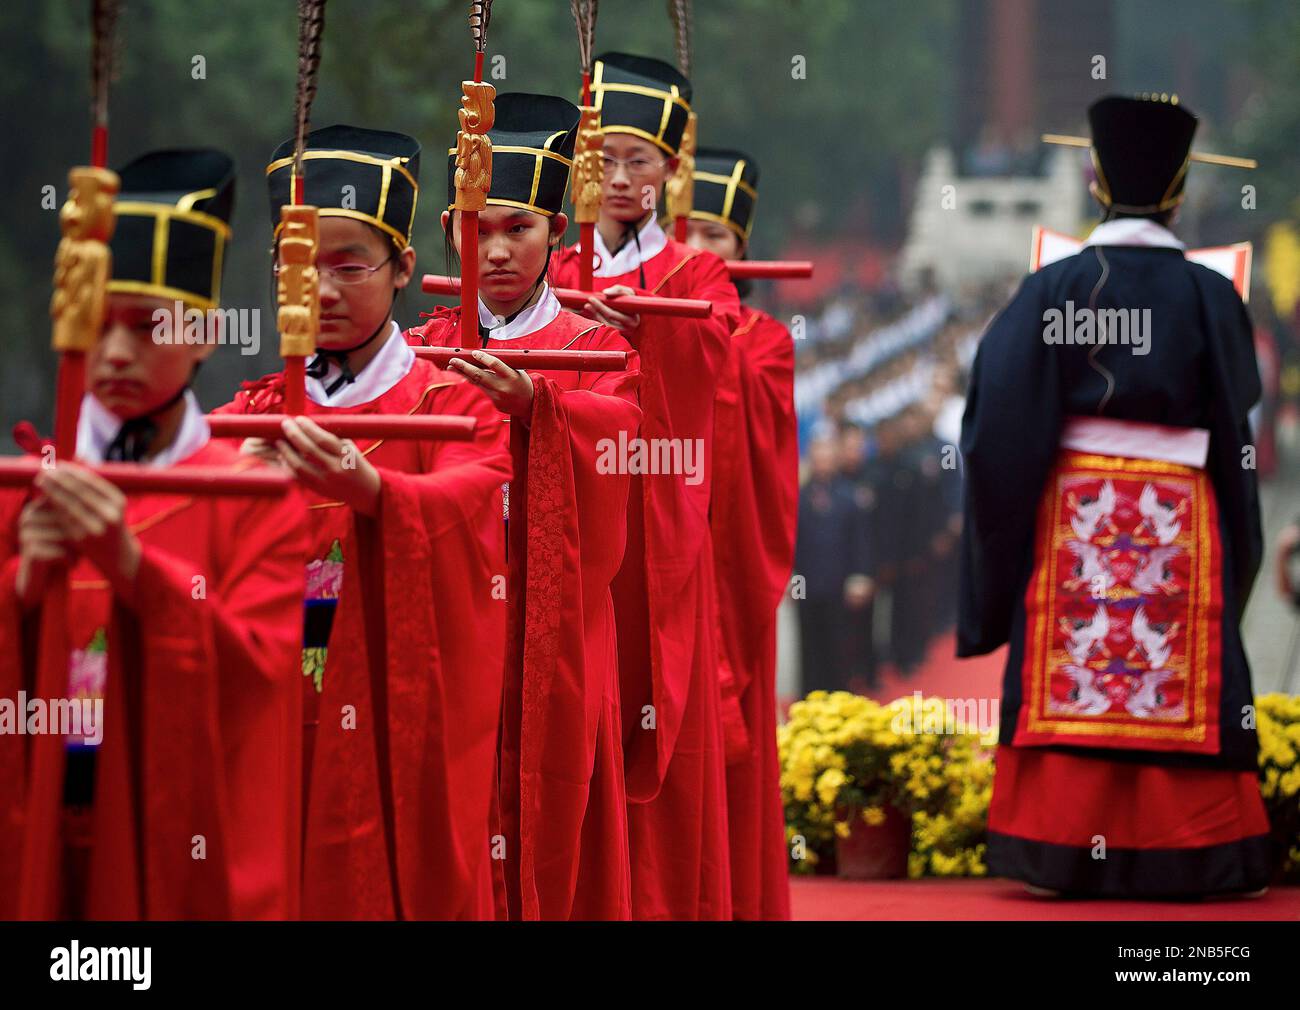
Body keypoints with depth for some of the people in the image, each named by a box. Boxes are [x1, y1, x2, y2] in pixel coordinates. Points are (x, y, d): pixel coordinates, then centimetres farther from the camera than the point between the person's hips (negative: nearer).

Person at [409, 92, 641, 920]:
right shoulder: (425, 348, 13)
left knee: (547, 829, -2)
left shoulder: (592, 347, 6)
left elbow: (618, 430, -15)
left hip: (550, 632, -2)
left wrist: (533, 404, -33)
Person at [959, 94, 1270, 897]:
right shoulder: (1210, 297, -3)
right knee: (1180, 681, 6)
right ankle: (1183, 852, 6)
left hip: (1073, 518, 0)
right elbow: (1237, 422, 3)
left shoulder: (1054, 290, -5)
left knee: (1072, 683, 4)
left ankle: (1066, 851, 2)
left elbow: (1003, 420, -7)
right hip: (1183, 525, 0)